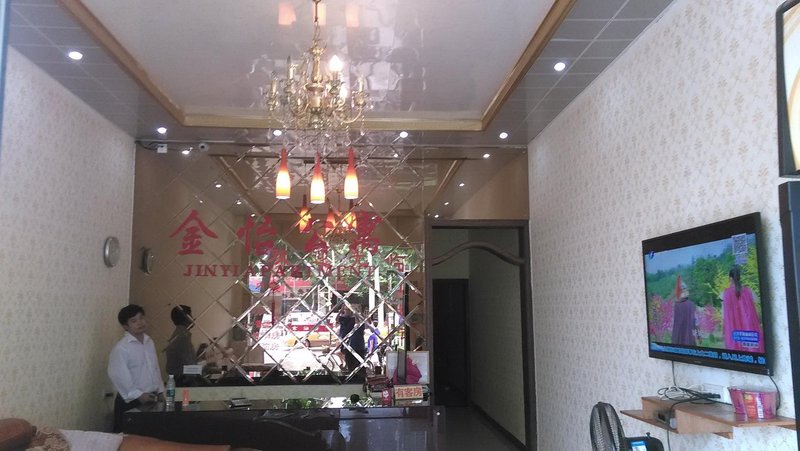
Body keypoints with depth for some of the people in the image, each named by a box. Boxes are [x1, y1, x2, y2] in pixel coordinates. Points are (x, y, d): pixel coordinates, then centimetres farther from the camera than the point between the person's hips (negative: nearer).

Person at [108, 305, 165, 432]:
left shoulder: (149, 342, 10)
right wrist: (138, 395, -16)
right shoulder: (121, 347, -13)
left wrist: (160, 391, 11)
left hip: (150, 399, 7)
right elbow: (118, 376, -17)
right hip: (130, 402, -7)